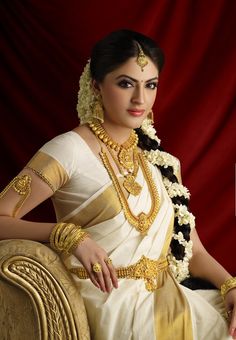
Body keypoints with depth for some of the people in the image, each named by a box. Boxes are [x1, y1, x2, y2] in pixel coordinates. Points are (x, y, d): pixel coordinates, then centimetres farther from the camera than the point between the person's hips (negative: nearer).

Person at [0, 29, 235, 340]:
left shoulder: (159, 160, 10)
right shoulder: (70, 150, -9)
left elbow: (191, 249, 10)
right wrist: (69, 235, -24)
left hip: (166, 299, 6)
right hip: (110, 306, -6)